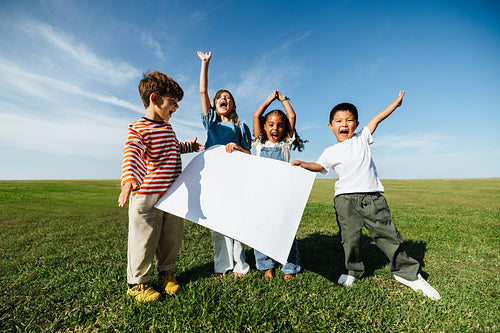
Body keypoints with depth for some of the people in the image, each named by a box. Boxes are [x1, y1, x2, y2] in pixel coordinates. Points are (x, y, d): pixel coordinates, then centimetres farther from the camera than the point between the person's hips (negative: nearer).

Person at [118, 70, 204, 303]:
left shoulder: (167, 127, 13)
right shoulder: (138, 128, -11)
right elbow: (131, 156, -28)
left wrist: (188, 146, 26)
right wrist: (129, 180, -43)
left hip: (173, 195, 8)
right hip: (147, 196, -7)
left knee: (172, 237, 17)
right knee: (144, 240, 6)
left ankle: (166, 272, 38)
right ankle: (137, 282, 29)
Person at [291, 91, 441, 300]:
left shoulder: (361, 138, 12)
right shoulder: (331, 152, 4)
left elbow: (377, 118, 17)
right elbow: (319, 166, -13)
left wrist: (397, 102, 22)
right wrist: (304, 164, -31)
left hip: (372, 197, 2)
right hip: (345, 198, -1)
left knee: (387, 234, 5)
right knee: (350, 237, 1)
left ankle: (407, 272, 26)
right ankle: (353, 271, 26)